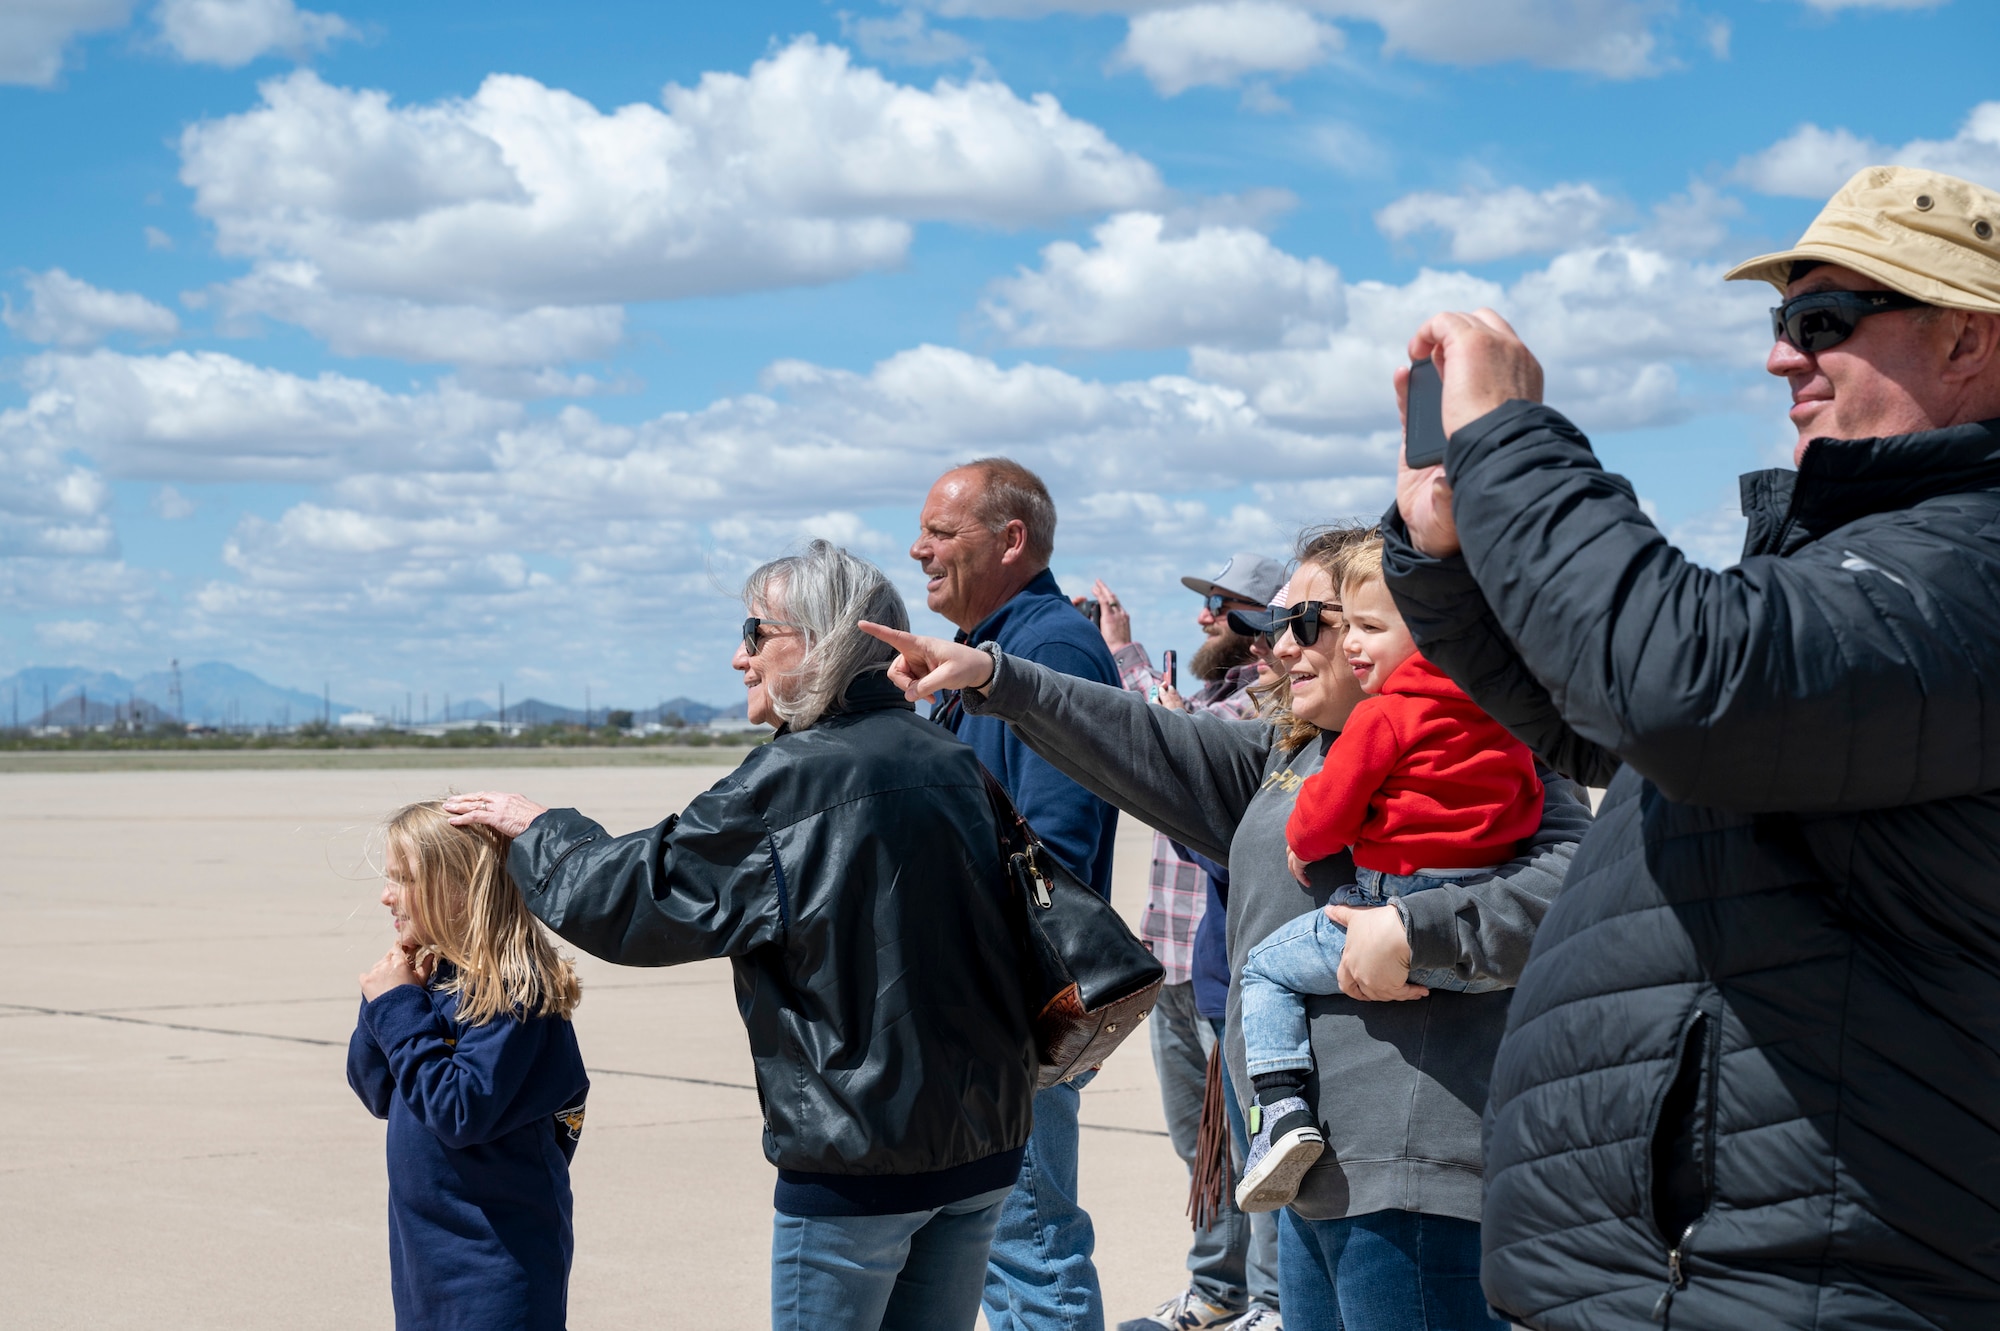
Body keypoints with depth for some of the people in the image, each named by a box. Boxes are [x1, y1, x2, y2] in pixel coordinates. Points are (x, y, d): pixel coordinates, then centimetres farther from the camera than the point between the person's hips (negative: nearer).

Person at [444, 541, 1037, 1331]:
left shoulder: (791, 781, -16)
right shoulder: (953, 763, 5)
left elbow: (630, 898, -9)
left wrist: (537, 830, 7)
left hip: (857, 1156, -7)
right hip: (984, 1142, 7)